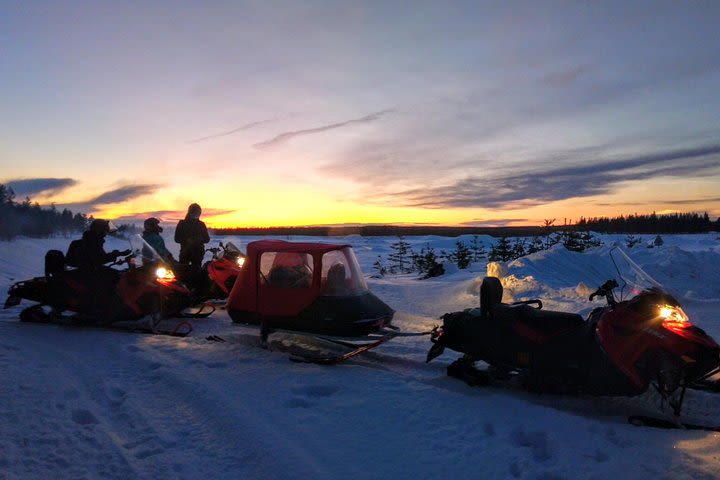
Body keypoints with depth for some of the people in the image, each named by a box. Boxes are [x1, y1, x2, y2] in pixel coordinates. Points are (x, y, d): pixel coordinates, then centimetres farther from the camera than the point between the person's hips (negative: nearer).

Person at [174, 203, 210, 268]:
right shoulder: (182, 224, 5)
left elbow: (207, 239, 8)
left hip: (198, 253, 2)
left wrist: (199, 239, -13)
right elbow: (177, 238, 0)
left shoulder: (201, 224, 11)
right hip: (185, 252, -2)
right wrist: (187, 240, -18)